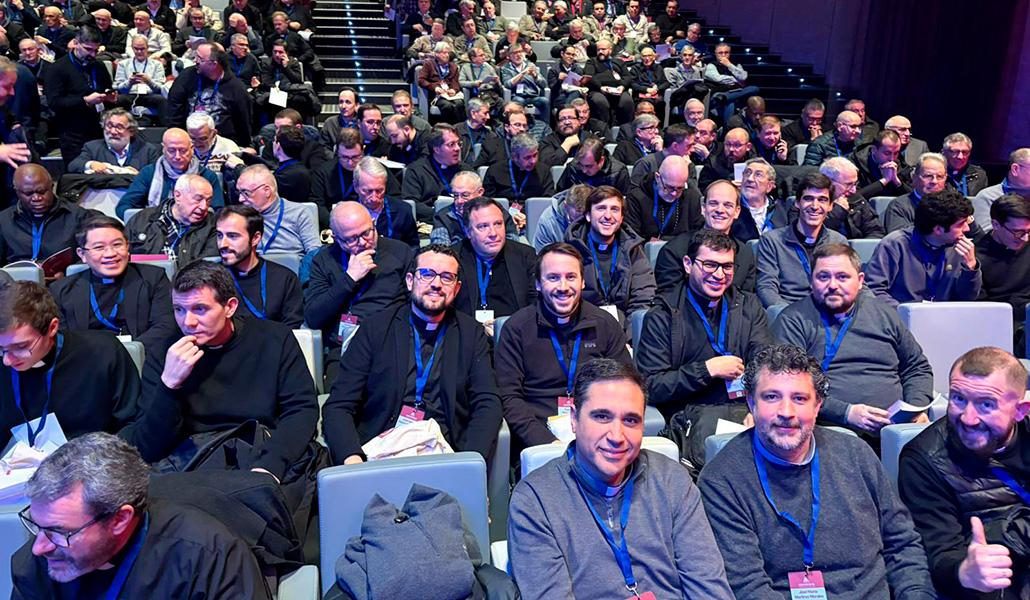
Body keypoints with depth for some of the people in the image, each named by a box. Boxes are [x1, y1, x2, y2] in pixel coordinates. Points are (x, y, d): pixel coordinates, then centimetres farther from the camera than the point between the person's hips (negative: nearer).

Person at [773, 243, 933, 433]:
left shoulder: (883, 314, 19)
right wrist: (846, 412, -17)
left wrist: (917, 409, 6)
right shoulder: (793, 320, 2)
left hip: (897, 426, 5)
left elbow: (918, 368, 26)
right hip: (833, 430, -4)